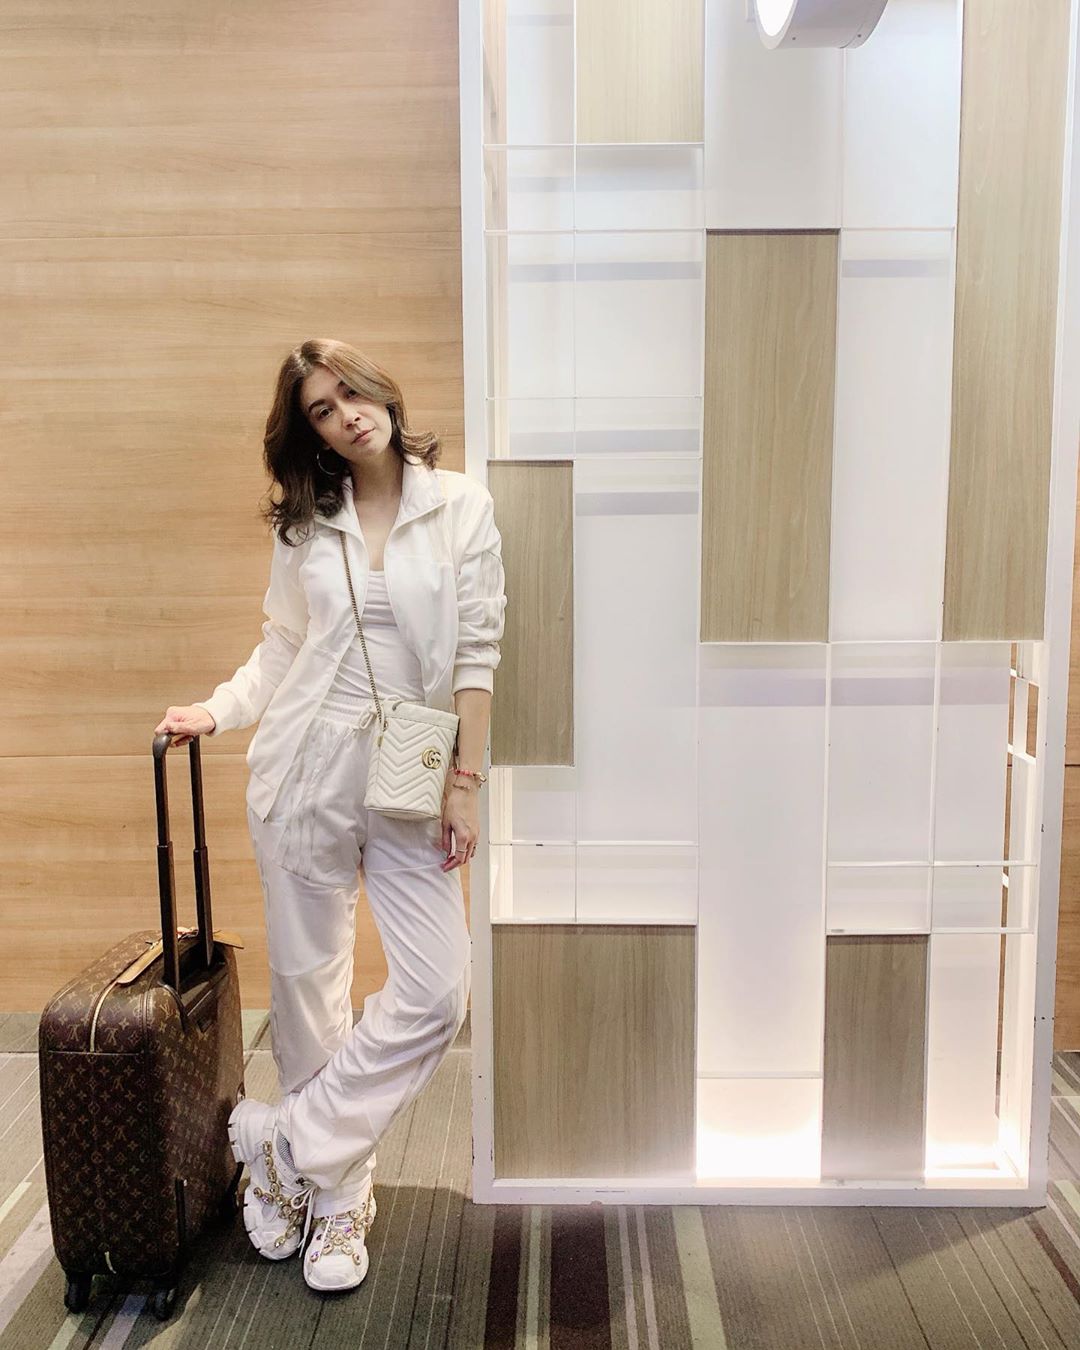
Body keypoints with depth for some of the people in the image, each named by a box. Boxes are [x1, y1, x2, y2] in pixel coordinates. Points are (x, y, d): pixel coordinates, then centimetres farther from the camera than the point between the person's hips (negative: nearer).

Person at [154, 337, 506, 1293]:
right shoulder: (305, 524, 7)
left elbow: (477, 652, -3)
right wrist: (216, 711, -4)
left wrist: (466, 779, -6)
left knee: (437, 992, -6)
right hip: (305, 772, 1)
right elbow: (283, 646, 11)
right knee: (309, 989, 8)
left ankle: (286, 1149, 15)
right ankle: (337, 1195, 30)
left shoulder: (461, 507, 0)